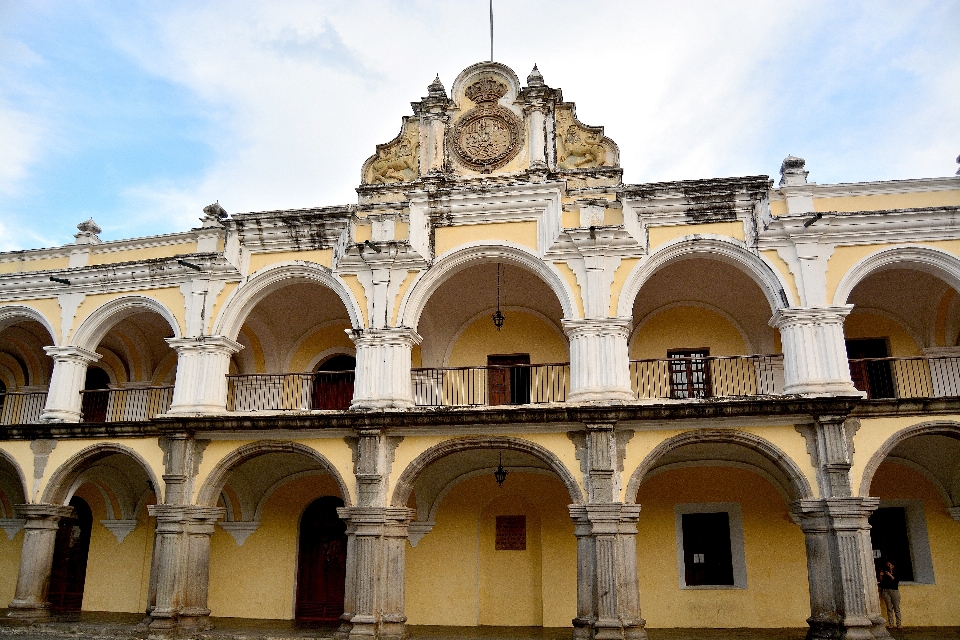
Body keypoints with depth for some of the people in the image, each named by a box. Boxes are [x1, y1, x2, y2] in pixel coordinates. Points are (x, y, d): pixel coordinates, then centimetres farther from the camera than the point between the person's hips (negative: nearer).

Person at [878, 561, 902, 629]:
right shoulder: (884, 573, 16)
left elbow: (896, 581, -9)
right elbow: (881, 583, 11)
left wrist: (890, 575, -17)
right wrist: (881, 576, -2)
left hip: (894, 591, -2)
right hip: (886, 591, 2)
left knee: (896, 608, -4)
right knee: (889, 608, -1)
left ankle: (898, 624, -1)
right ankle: (890, 624, -2)